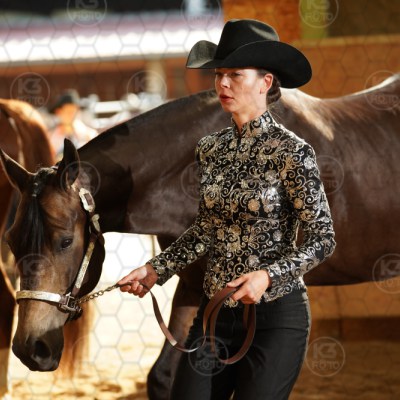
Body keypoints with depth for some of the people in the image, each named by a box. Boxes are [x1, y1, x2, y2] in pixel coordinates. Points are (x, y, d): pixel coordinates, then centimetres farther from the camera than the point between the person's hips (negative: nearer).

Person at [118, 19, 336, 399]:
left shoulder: (291, 152, -13)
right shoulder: (211, 149, 5)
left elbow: (322, 239, -12)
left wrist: (269, 276, -26)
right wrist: (156, 270, 6)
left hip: (275, 315, -5)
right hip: (215, 311, 6)